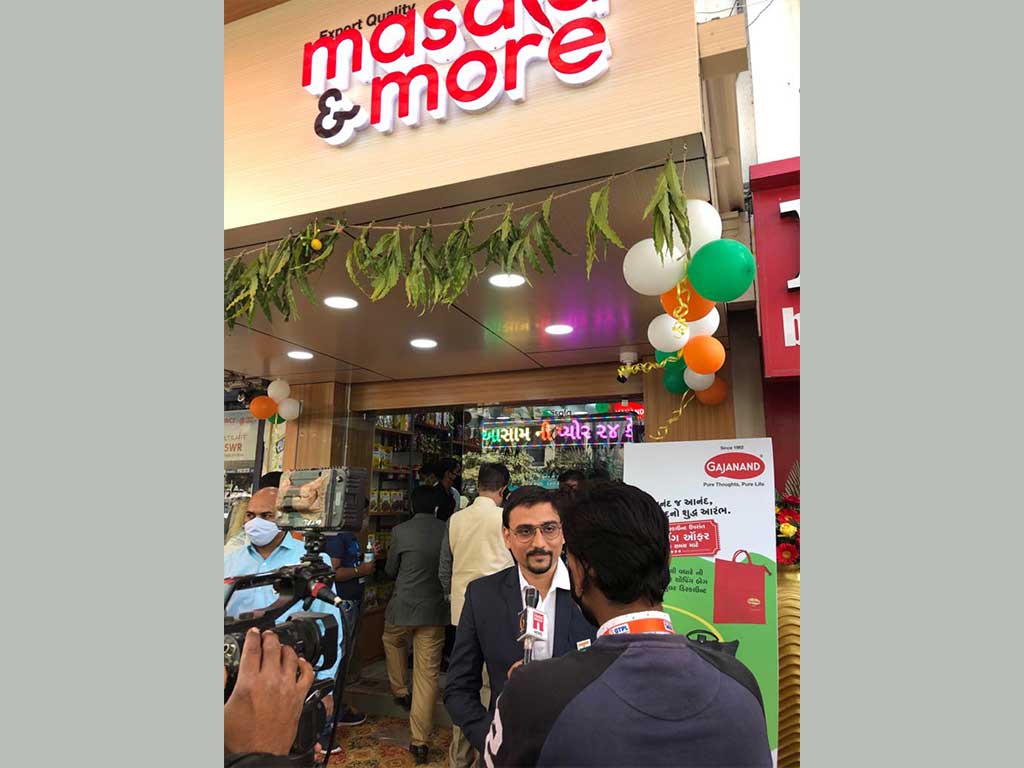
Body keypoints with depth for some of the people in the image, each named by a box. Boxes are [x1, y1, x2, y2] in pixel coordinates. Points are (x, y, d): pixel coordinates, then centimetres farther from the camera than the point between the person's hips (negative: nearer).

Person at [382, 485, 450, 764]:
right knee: (428, 676, 8)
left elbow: (391, 571, 2)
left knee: (392, 641, 33)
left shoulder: (400, 531, -11)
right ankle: (420, 742, 14)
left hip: (403, 607, -1)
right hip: (435, 611, 1)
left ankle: (400, 691, 38)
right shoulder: (448, 531, -8)